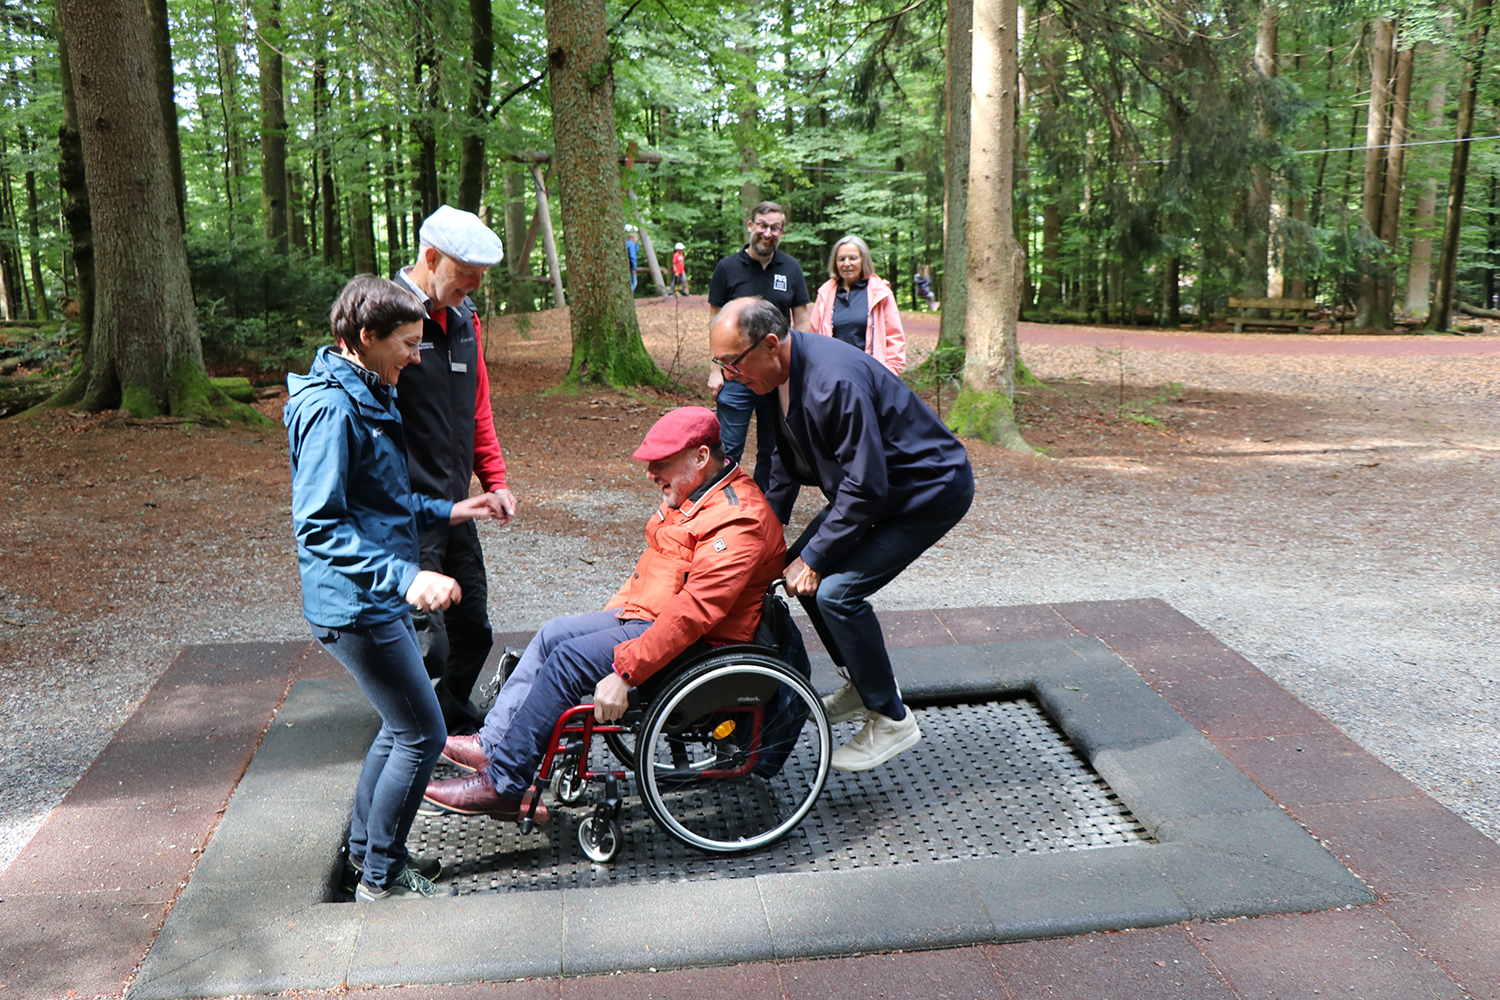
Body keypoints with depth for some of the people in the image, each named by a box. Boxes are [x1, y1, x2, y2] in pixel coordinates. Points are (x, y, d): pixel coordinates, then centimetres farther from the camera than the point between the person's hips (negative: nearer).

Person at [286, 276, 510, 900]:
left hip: (376, 598, 10)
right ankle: (381, 875, 12)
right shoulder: (332, 408, -20)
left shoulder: (369, 396, 12)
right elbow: (318, 526, -26)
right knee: (423, 734, -2)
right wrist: (405, 576, -34)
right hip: (354, 606, -10)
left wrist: (447, 512, 16)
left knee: (401, 725, 20)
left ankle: (365, 850, 35)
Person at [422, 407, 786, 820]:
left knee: (571, 659, -19)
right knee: (554, 634, 5)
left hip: (697, 646, -11)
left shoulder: (738, 520, -23)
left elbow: (692, 612, -30)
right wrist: (614, 612, 14)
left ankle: (502, 784, -10)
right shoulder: (692, 496, 10)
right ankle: (493, 743, 10)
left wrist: (625, 671, -31)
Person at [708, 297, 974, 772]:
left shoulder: (834, 381, -32)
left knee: (835, 590, -19)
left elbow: (865, 486, -29)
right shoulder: (781, 373, -2)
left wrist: (814, 557, -21)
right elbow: (786, 462, 13)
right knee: (798, 569, 7)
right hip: (870, 484, 10)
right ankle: (865, 682, 24)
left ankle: (891, 720, -2)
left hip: (931, 490, -10)